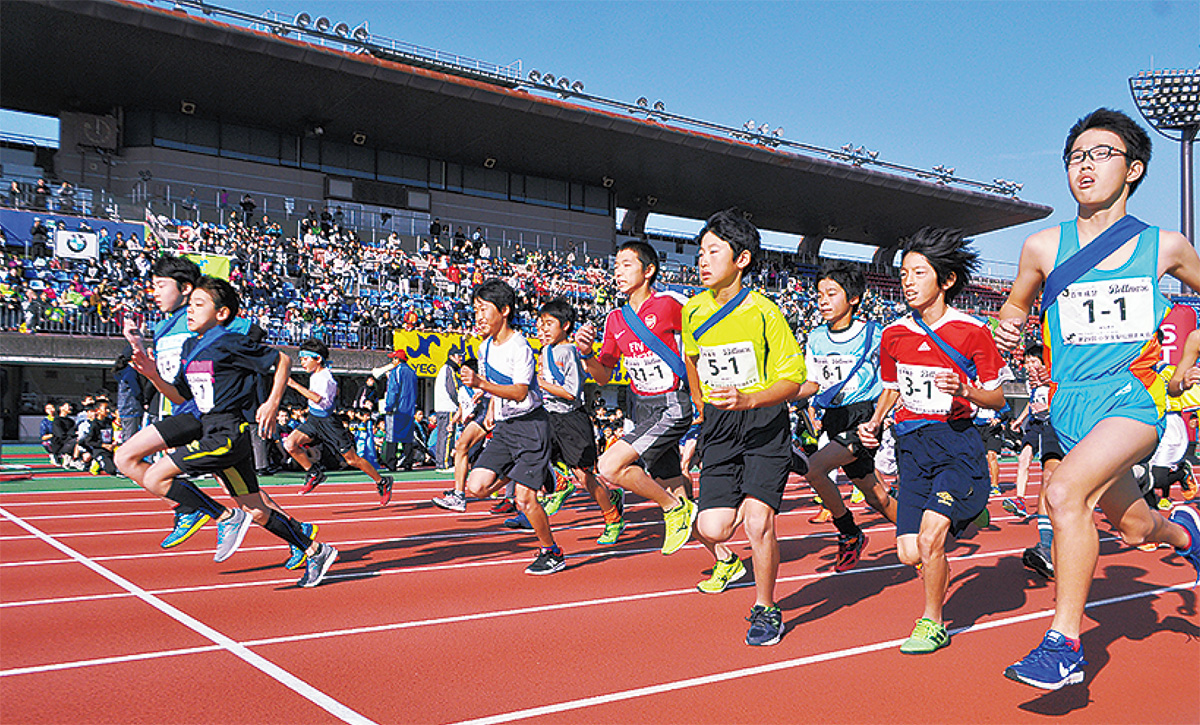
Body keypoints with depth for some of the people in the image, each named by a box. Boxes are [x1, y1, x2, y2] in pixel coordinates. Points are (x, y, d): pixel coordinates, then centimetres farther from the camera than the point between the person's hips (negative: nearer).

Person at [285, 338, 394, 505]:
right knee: (290, 444, -10)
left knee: (352, 459, -2)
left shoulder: (326, 377, -21)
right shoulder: (314, 374, 6)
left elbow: (318, 398, -38)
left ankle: (382, 482, 15)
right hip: (313, 420, 8)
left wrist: (295, 385, -37)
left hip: (328, 421, -8)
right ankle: (314, 473, 8)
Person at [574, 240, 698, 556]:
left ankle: (677, 509, 1)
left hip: (673, 407, -7)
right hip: (644, 409, 7)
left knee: (610, 467, -20)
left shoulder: (667, 305, -10)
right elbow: (603, 375, 13)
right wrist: (586, 353, -6)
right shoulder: (615, 319, 9)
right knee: (668, 485, 11)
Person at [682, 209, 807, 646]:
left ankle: (765, 611, 10)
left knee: (757, 520, -15)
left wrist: (747, 399, -25)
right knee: (712, 527, -7)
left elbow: (793, 379, -9)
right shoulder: (693, 311, 2)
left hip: (765, 428, -4)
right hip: (718, 430, 4)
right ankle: (726, 561, 32)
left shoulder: (764, 312, -11)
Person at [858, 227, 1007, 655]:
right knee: (909, 553, 0)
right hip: (912, 443, 5)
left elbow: (997, 399, -2)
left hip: (957, 443, -4)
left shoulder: (971, 331, -7)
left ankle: (932, 623, 4)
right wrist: (873, 423, 4)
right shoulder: (895, 334, 6)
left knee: (930, 535, -20)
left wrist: (966, 390, -21)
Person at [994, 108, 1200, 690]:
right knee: (1134, 528, 17)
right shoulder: (1043, 248, 2)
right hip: (1069, 404, 3)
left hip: (1133, 394, -3)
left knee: (1064, 491, -28)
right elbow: (1016, 301, 18)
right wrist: (1007, 326, -3)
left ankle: (1064, 645, -19)